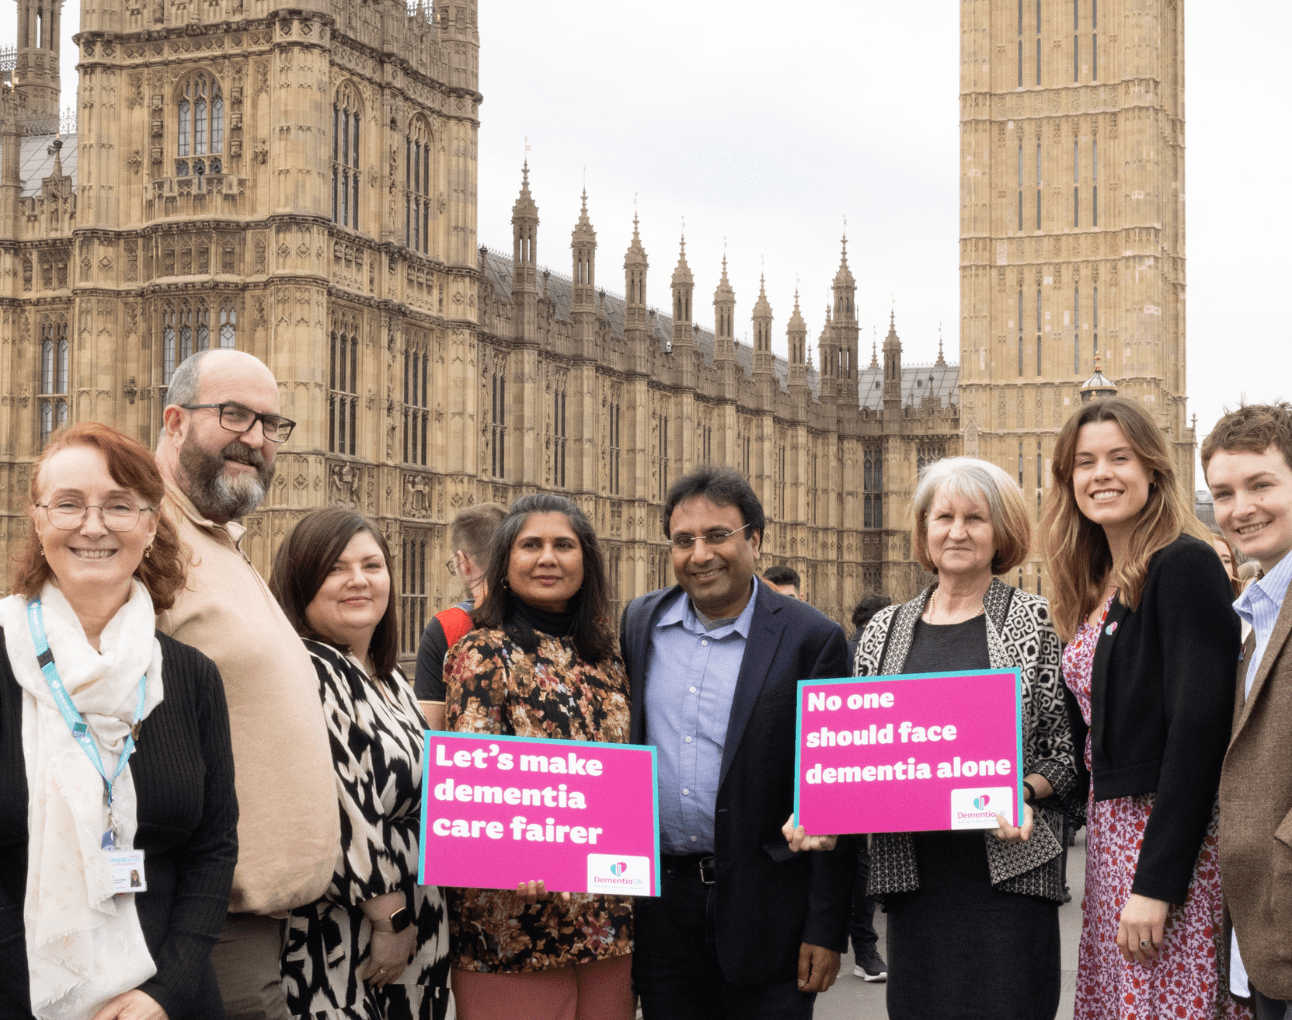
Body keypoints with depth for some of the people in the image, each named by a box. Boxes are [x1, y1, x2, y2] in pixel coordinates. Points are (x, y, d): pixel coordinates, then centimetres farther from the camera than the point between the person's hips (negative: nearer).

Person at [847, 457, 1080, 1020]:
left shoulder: (1036, 620, 2)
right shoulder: (885, 629, 13)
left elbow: (1067, 750, 1)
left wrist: (1021, 794, -17)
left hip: (1006, 867, -3)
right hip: (913, 872, 3)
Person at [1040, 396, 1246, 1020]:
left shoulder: (1184, 565, -11)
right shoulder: (1095, 586, 14)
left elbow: (1198, 727, -18)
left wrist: (1156, 884, -20)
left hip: (1174, 835, -8)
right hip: (1110, 835, 8)